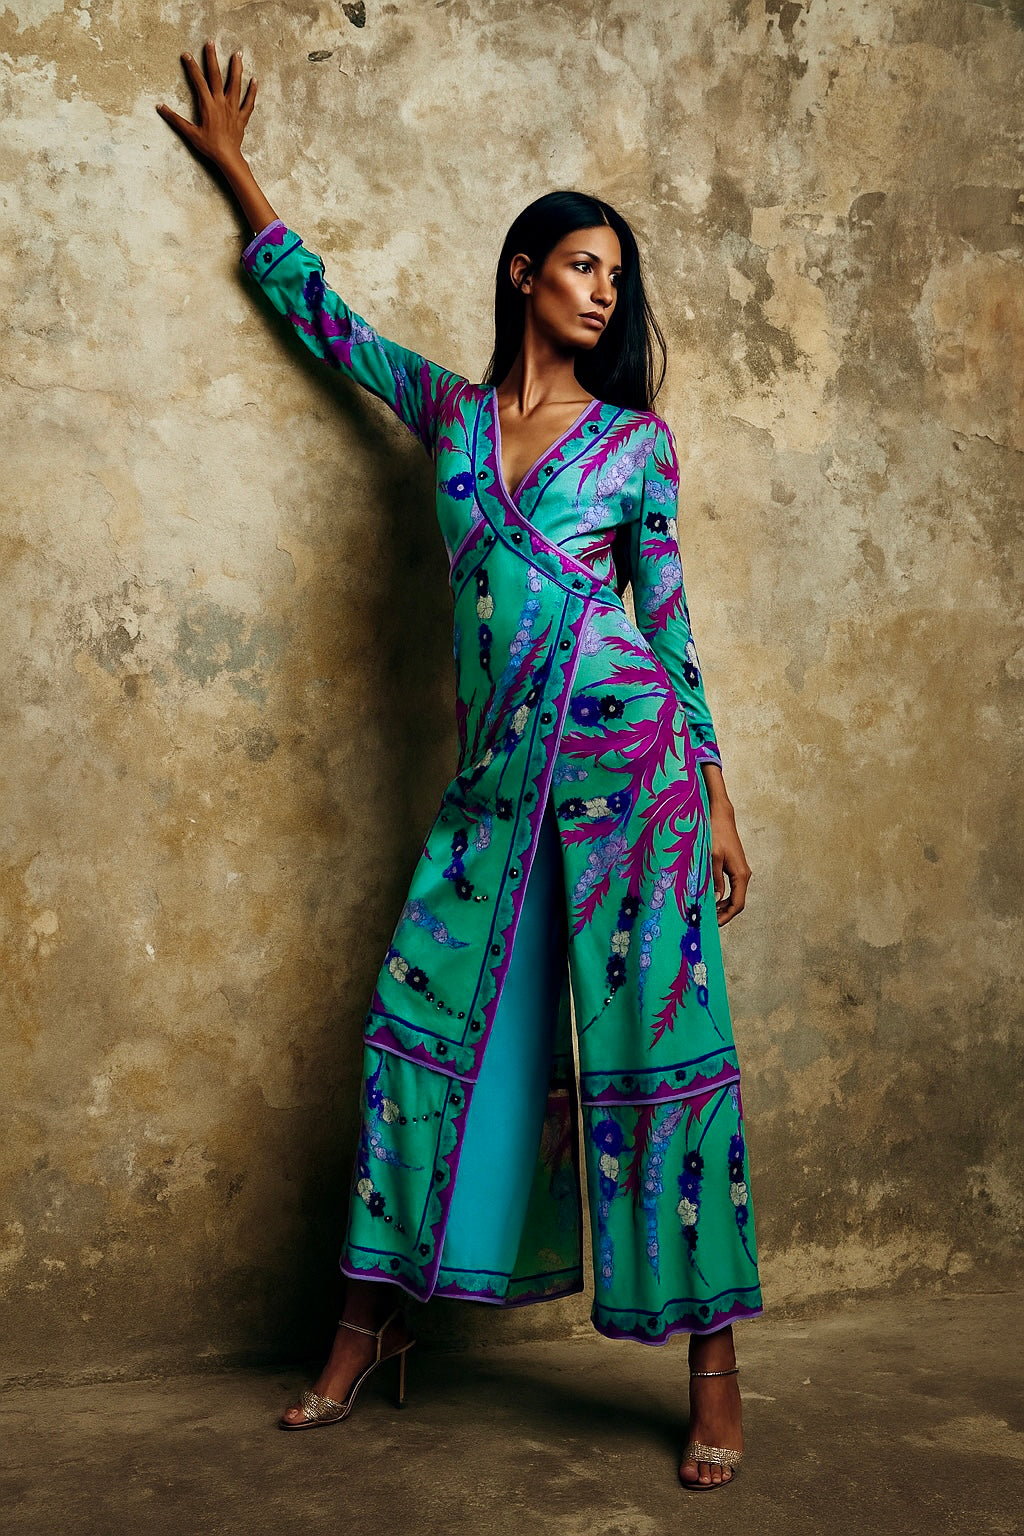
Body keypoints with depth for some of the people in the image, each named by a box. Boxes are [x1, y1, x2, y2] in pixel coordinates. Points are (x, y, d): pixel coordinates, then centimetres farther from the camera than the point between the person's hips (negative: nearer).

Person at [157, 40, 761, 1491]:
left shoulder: (634, 441, 6)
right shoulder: (447, 409, 13)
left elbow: (670, 629, 8)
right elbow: (319, 310, 27)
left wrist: (719, 804, 5)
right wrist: (234, 166, 33)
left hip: (628, 750, -3)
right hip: (498, 772, 3)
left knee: (657, 1039, -5)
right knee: (419, 1018, 3)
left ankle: (713, 1369, 4)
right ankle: (371, 1327, 18)